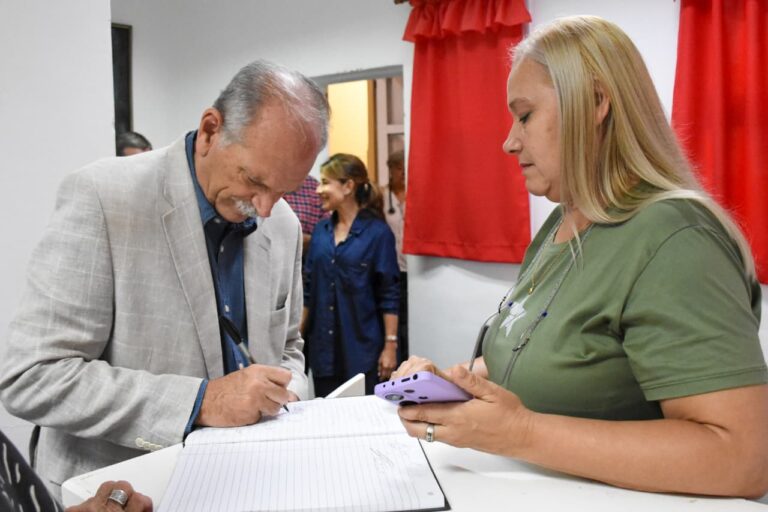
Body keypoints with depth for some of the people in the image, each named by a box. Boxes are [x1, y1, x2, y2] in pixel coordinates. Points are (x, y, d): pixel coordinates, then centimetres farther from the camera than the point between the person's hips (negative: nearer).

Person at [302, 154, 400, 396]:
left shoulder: (377, 232, -8)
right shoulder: (320, 231, 7)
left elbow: (389, 295, -8)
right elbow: (309, 289, 11)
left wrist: (390, 345, -11)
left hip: (363, 349, -5)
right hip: (323, 349, 5)